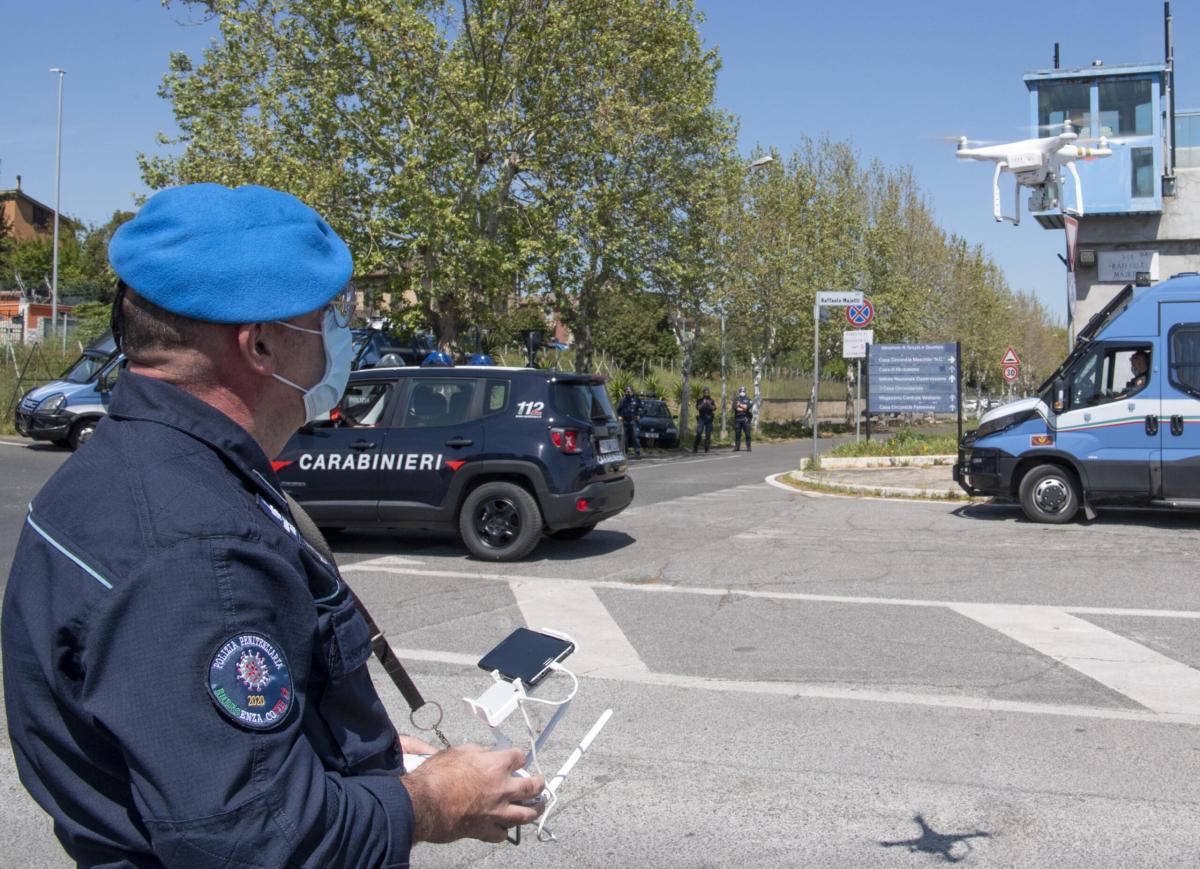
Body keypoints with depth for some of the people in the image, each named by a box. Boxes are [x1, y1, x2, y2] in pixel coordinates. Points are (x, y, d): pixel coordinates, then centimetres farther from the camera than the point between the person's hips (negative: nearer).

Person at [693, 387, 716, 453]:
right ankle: (695, 448, -10)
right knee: (699, 432, -12)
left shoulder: (711, 400, 12)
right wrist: (703, 404, -17)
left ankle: (706, 448, 3)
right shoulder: (700, 400, 8)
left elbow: (714, 408, 3)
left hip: (709, 418, 2)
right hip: (701, 418, -2)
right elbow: (698, 407, -3)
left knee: (708, 434, -1)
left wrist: (709, 404, -12)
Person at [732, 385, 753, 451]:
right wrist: (744, 408, -8)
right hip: (737, 418, 2)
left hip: (746, 418, -2)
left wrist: (740, 405, -7)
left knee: (747, 433, -4)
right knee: (737, 433, 5)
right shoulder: (736, 399, 9)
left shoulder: (748, 399, 6)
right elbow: (735, 408, -7)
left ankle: (748, 447, -1)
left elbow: (748, 406, -12)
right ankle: (737, 446, 12)